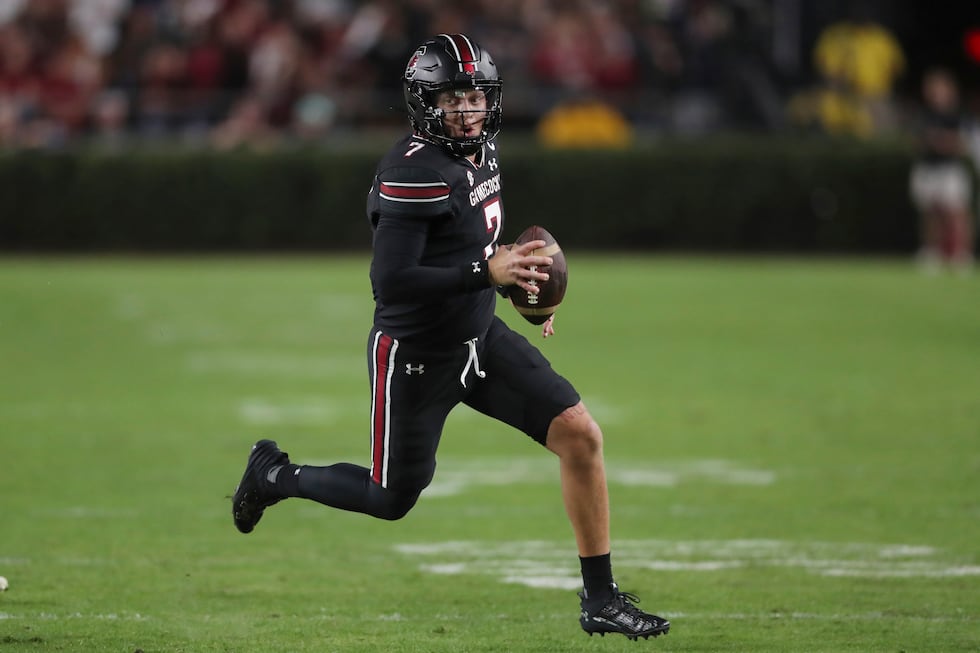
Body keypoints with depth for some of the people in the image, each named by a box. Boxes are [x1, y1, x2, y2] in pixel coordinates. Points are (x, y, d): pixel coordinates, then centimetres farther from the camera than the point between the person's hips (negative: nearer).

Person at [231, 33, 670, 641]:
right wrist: (486, 272, -31)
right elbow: (390, 281, -30)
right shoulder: (415, 172, -25)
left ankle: (602, 600, -1)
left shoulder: (483, 150, 3)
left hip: (481, 338, 7)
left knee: (581, 435, -8)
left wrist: (516, 275, 7)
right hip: (415, 357, -7)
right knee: (392, 500, 10)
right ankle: (273, 475, 39)